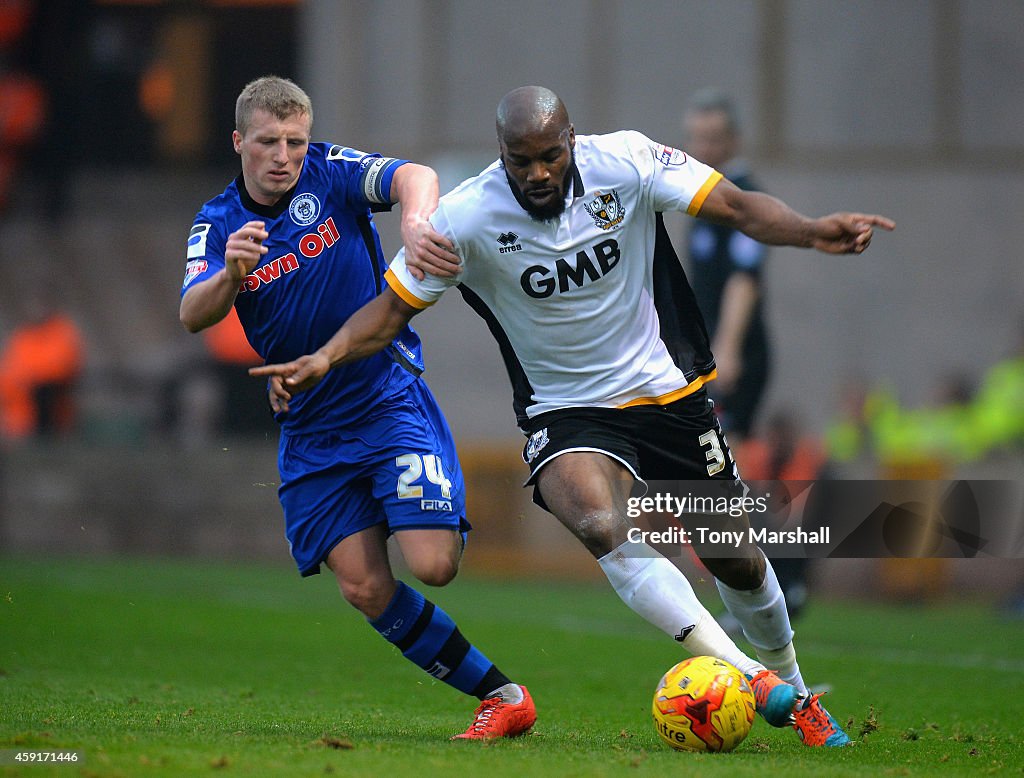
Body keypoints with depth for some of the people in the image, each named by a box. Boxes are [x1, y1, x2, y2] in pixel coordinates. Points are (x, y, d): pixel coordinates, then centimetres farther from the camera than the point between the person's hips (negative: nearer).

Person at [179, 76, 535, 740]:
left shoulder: (330, 173, -4)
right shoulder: (218, 223, 2)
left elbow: (416, 176, -23)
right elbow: (193, 315, -13)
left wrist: (416, 220, -47)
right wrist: (231, 274, -36)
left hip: (390, 398, -3)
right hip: (310, 431, 3)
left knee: (432, 565, -18)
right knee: (366, 588, -7)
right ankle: (499, 694, 5)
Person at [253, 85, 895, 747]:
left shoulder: (625, 161, -15)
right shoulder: (466, 217, -16)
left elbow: (737, 206, -17)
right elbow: (394, 307, -7)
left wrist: (813, 232, -36)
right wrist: (326, 357, -25)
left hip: (669, 394, 2)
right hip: (566, 414, -2)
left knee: (738, 562, 9)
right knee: (602, 526, -33)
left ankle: (792, 693, 38)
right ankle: (744, 675, -34)